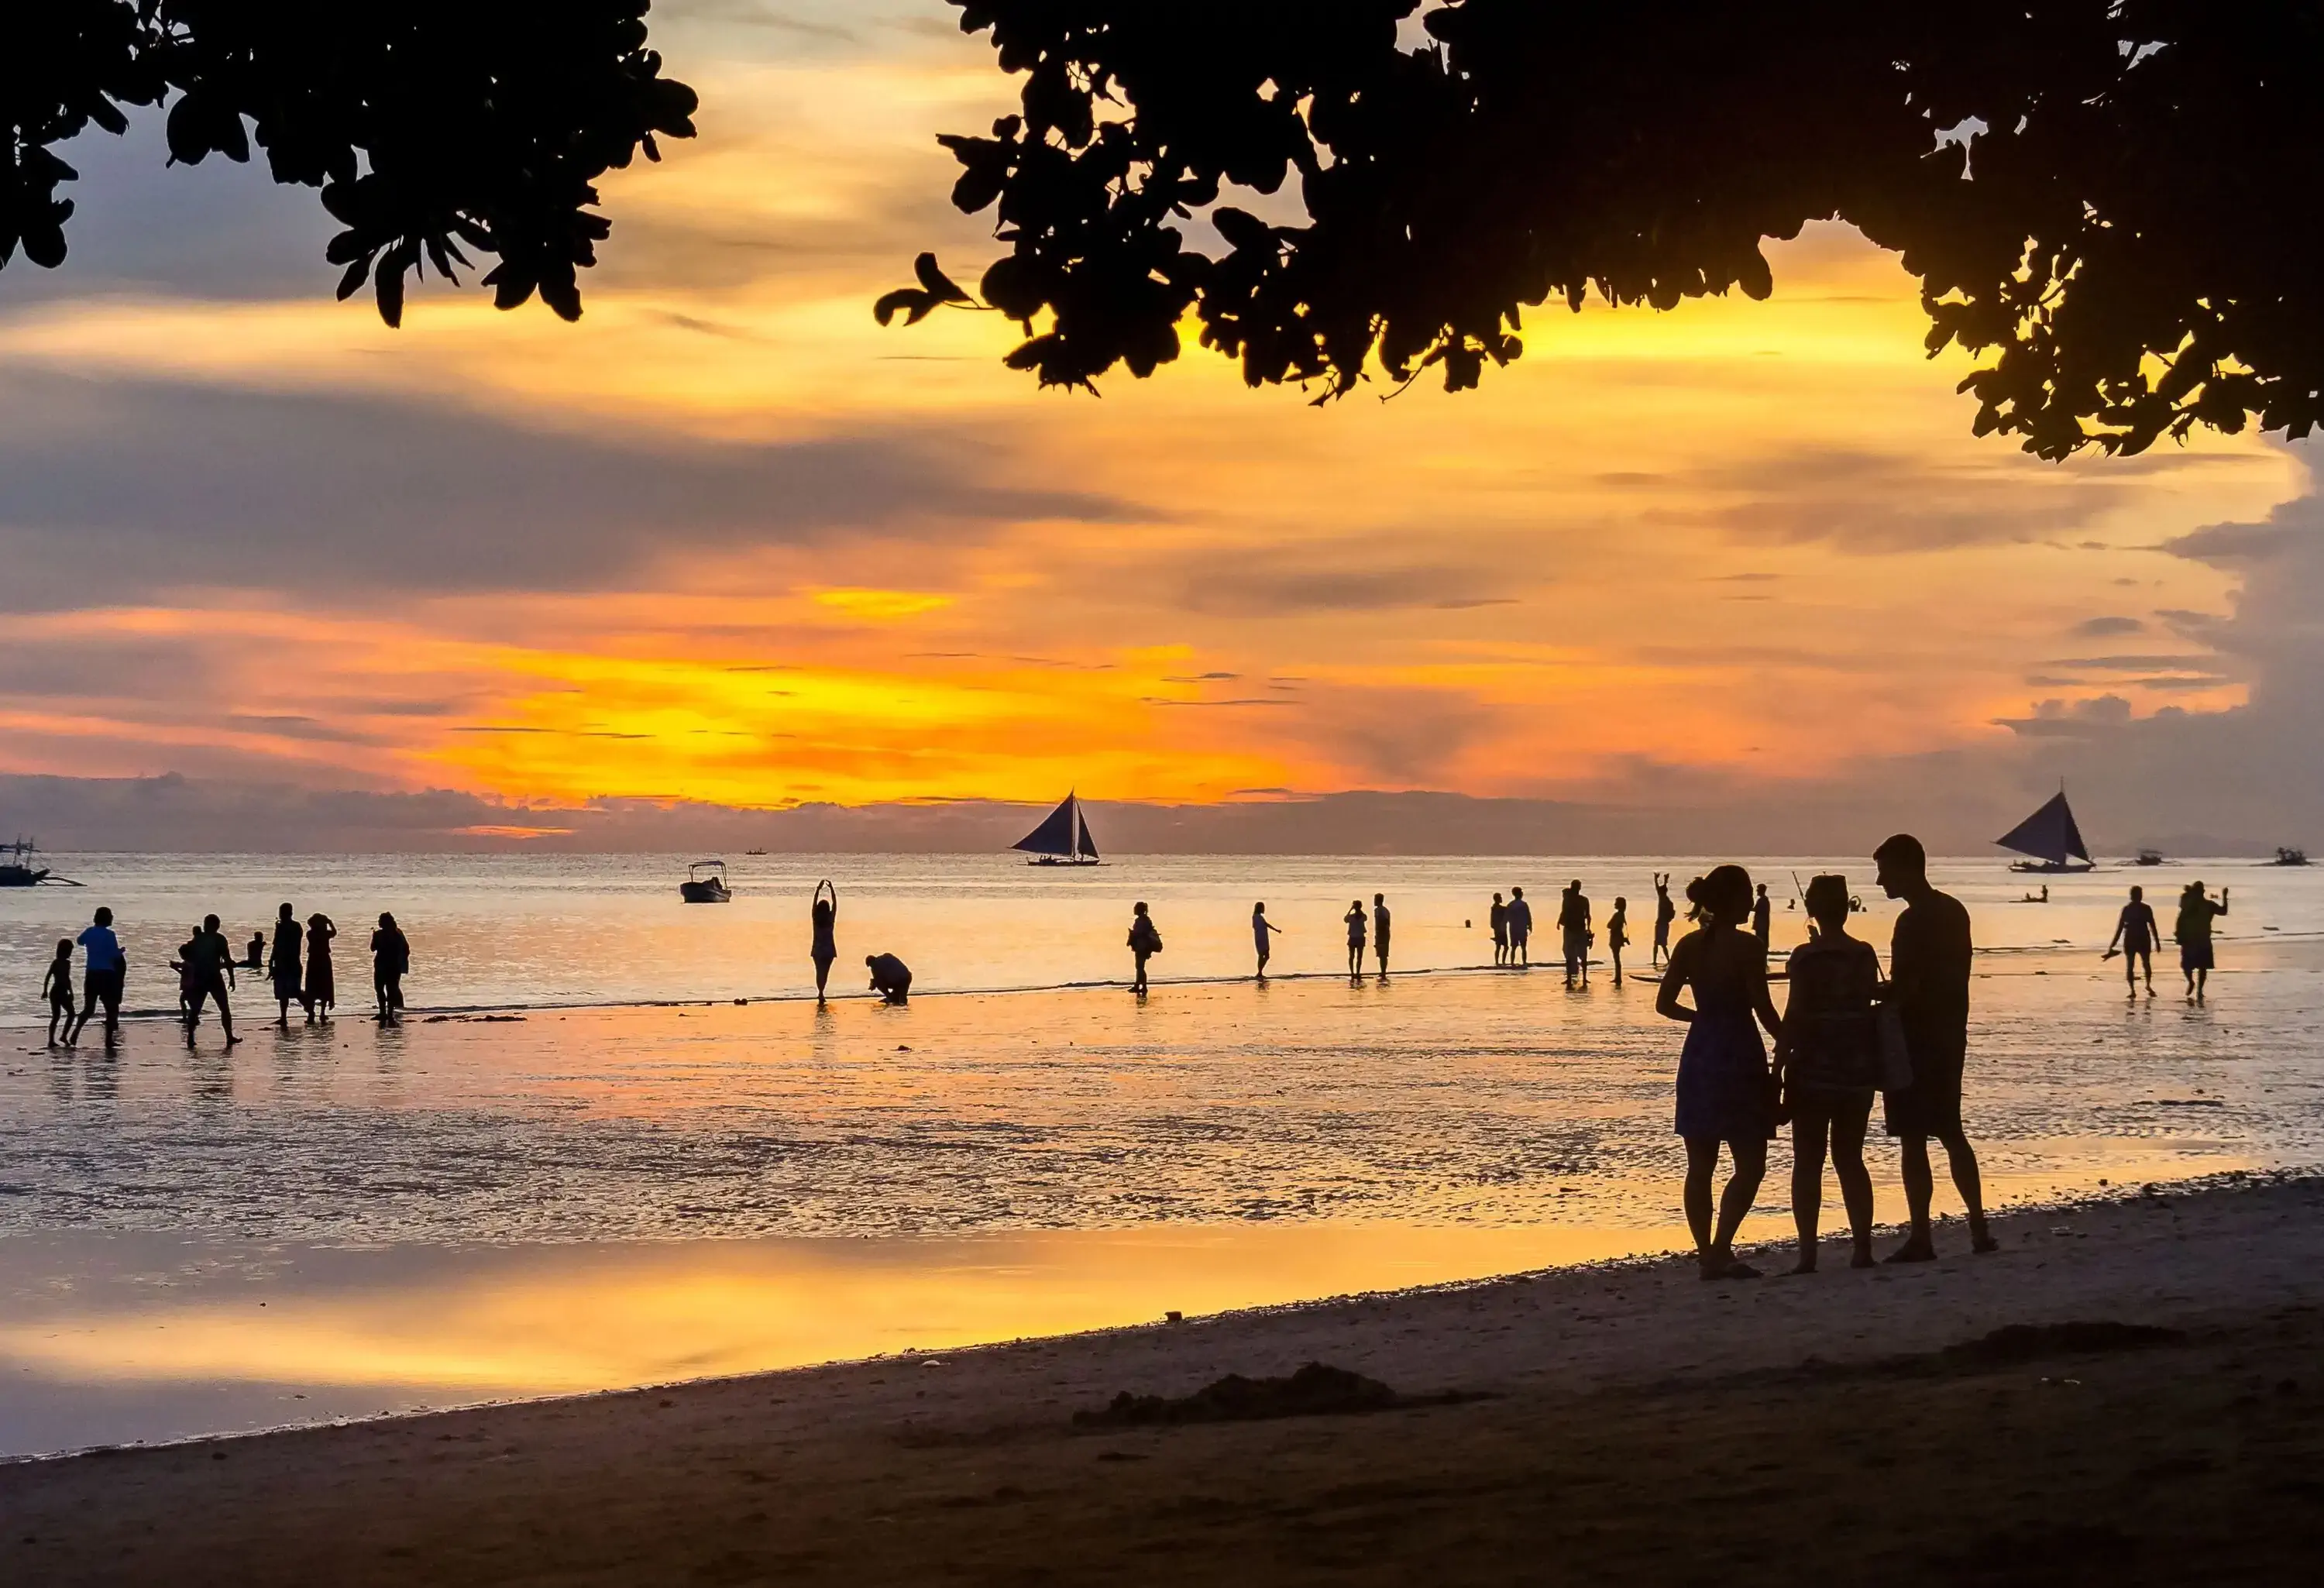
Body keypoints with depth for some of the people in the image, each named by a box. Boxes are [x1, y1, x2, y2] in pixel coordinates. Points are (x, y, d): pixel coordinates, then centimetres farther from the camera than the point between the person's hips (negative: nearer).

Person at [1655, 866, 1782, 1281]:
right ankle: (1720, 1250, -12)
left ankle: (1707, 1254, 11)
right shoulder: (1745, 947, -12)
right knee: (1750, 1164, 0)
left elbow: (1665, 1004, 8)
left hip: (1698, 1058, 6)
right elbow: (1763, 1009, -13)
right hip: (1739, 1056, -6)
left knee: (1700, 1166, 10)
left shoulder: (1688, 946, 5)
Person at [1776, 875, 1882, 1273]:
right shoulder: (1865, 955, 1)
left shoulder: (1806, 957, -10)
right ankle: (1862, 1247, 7)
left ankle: (1808, 1252, -5)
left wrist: (1778, 1063, -9)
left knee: (1808, 1162, 2)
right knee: (1850, 1159, 14)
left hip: (1813, 1066, -4)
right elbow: (1871, 1000, 3)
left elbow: (1795, 1016, -13)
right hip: (1858, 1068, 4)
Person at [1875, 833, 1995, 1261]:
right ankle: (1979, 1230, 17)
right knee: (1951, 1133, 17)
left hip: (1916, 1038, -9)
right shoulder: (1954, 911, 12)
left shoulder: (1913, 921, -17)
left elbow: (1905, 989, -21)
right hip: (1951, 1035, 9)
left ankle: (1921, 1238, -4)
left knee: (1913, 1140, -4)